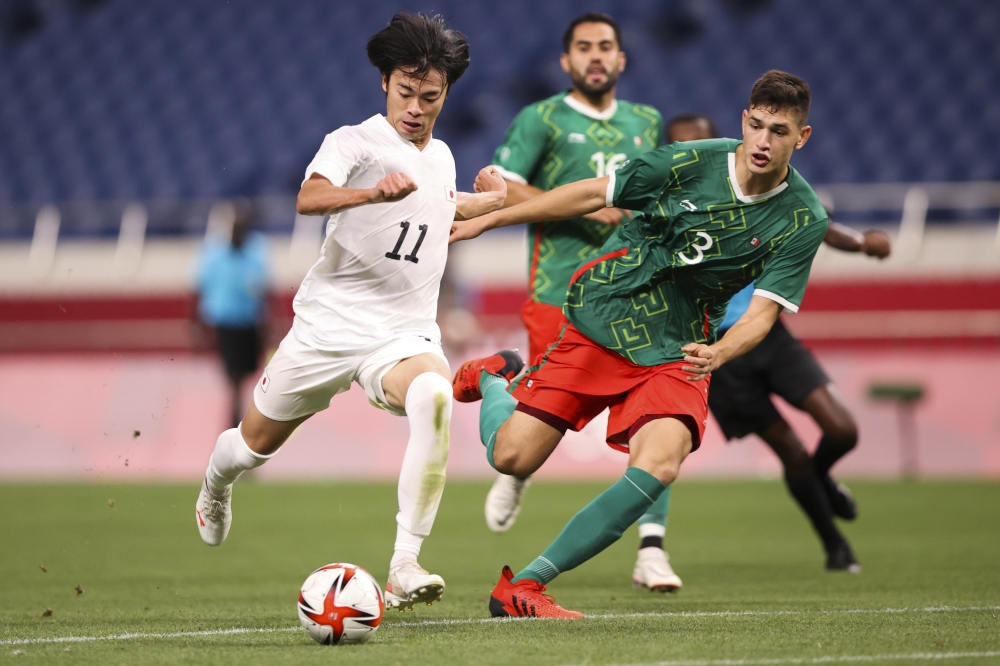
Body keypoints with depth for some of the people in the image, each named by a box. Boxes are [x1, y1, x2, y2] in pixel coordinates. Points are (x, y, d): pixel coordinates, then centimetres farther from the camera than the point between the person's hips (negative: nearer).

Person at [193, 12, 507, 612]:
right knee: (257, 442, 14)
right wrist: (372, 192, -51)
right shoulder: (354, 142, -9)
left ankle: (404, 568, -36)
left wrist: (492, 201, 23)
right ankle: (216, 487, 55)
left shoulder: (441, 156, 13)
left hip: (405, 335, 3)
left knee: (434, 399, -33)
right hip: (329, 325, -3)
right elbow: (309, 198, -33)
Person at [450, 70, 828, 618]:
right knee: (512, 459, -8)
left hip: (675, 352, 1)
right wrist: (487, 220, 4)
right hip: (598, 322, -1)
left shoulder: (804, 219, -7)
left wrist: (719, 353, -33)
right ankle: (491, 379, 30)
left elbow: (763, 310, -10)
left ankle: (524, 584, -19)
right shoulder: (694, 161, -10)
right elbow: (593, 194, 1)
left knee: (659, 465, -28)